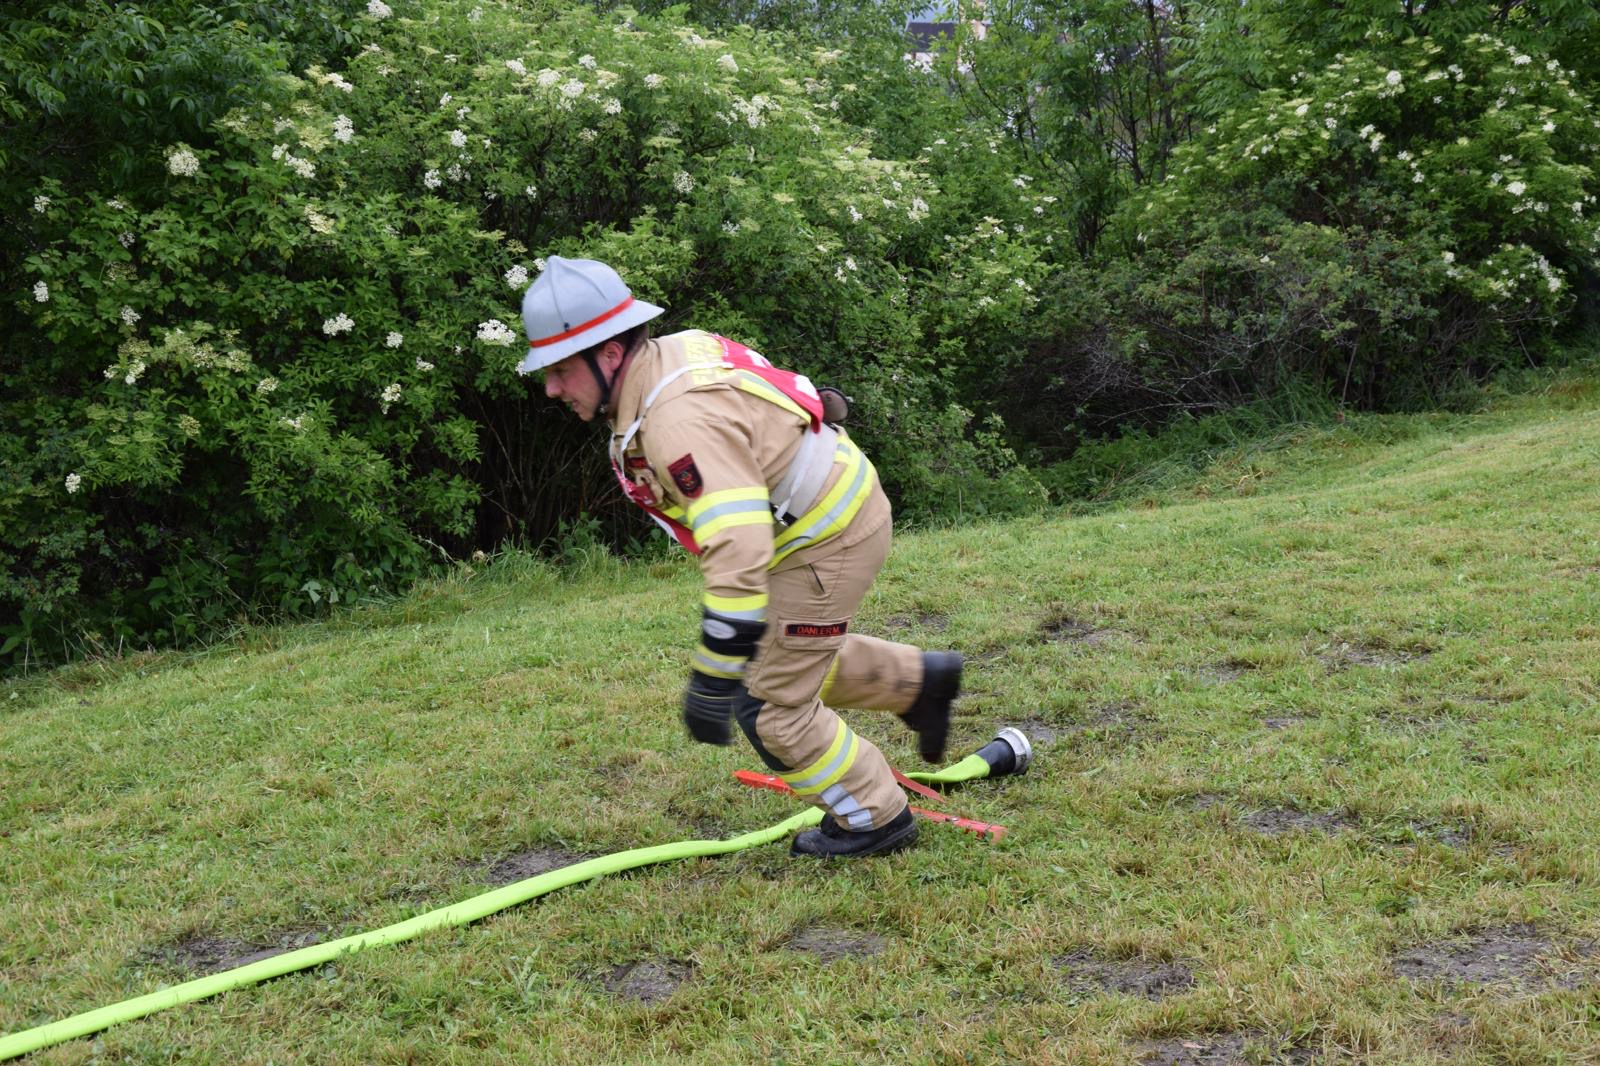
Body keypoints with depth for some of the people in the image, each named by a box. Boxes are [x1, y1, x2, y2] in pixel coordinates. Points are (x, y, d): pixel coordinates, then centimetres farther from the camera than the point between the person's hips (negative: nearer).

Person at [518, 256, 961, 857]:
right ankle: (920, 680, 39)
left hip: (826, 542, -10)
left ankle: (875, 820, 18)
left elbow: (738, 556, -38)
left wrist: (712, 680, -34)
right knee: (792, 654, 26)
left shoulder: (681, 419, -32)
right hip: (835, 508, 10)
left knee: (771, 705, 0)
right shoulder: (672, 356, -2)